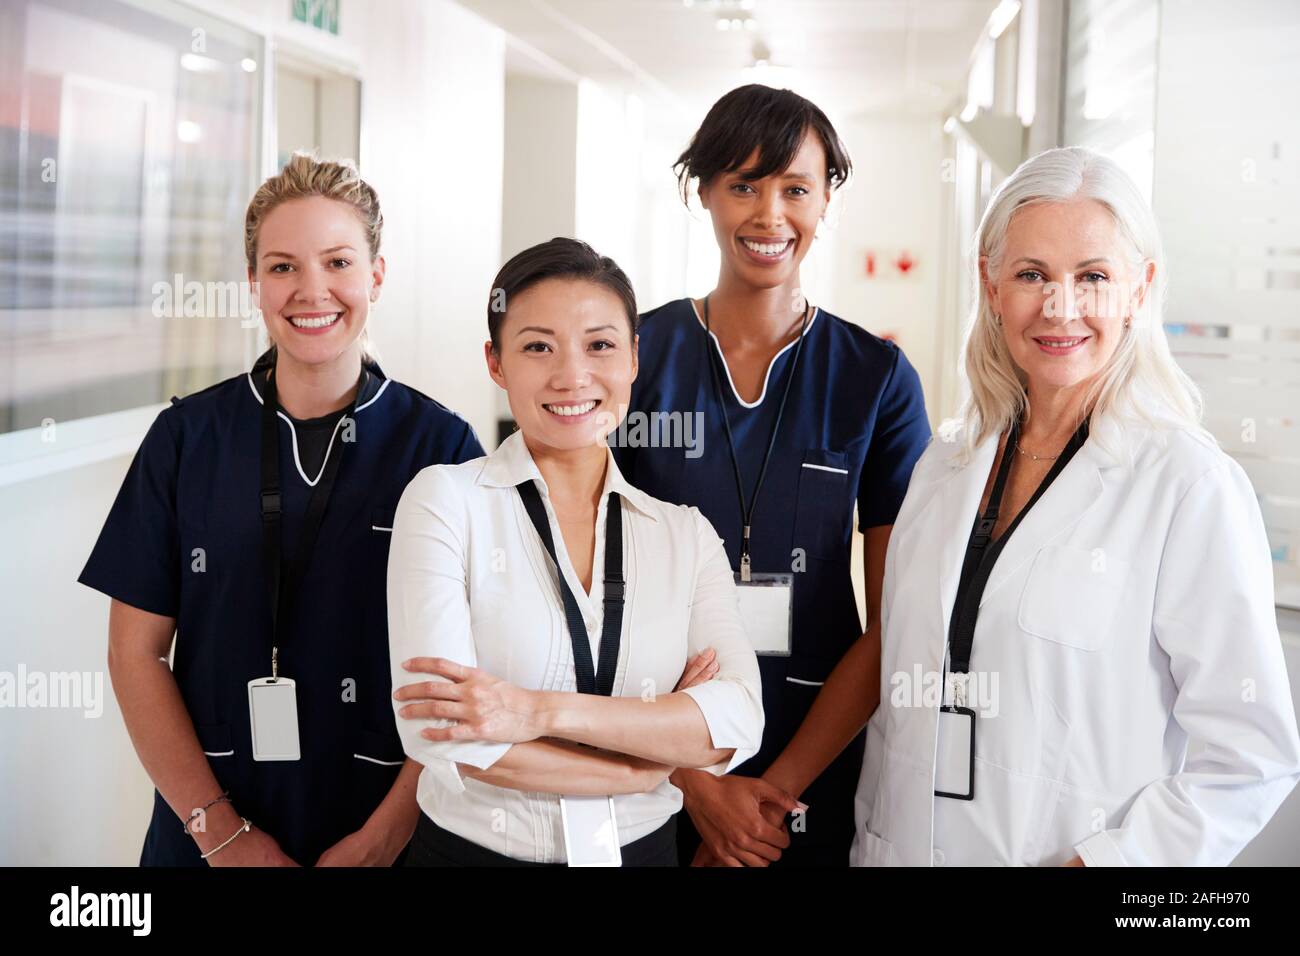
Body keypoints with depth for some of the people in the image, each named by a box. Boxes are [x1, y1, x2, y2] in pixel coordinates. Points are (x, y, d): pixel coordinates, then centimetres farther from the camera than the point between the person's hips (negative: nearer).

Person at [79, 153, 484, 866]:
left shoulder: (442, 445, -6)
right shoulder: (185, 438, -2)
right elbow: (136, 652, -1)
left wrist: (384, 836, -14)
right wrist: (221, 831, -9)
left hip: (392, 839, -1)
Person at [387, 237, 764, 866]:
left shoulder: (688, 536, 0)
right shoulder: (446, 501, -10)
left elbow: (738, 723, -14)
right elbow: (440, 737, -20)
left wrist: (541, 711, -25)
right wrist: (665, 751, -14)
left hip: (641, 849, 3)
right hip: (474, 848, -2)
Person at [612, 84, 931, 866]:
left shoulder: (879, 379, -3)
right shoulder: (635, 357, -5)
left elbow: (894, 621, -5)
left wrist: (778, 787, -11)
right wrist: (696, 783, -11)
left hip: (817, 778, 0)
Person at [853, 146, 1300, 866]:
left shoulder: (1192, 483, -14)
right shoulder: (945, 463, 3)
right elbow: (896, 690, 9)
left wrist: (1102, 862, -21)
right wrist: (869, 844, 5)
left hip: (1068, 852, -5)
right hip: (906, 847, 5)